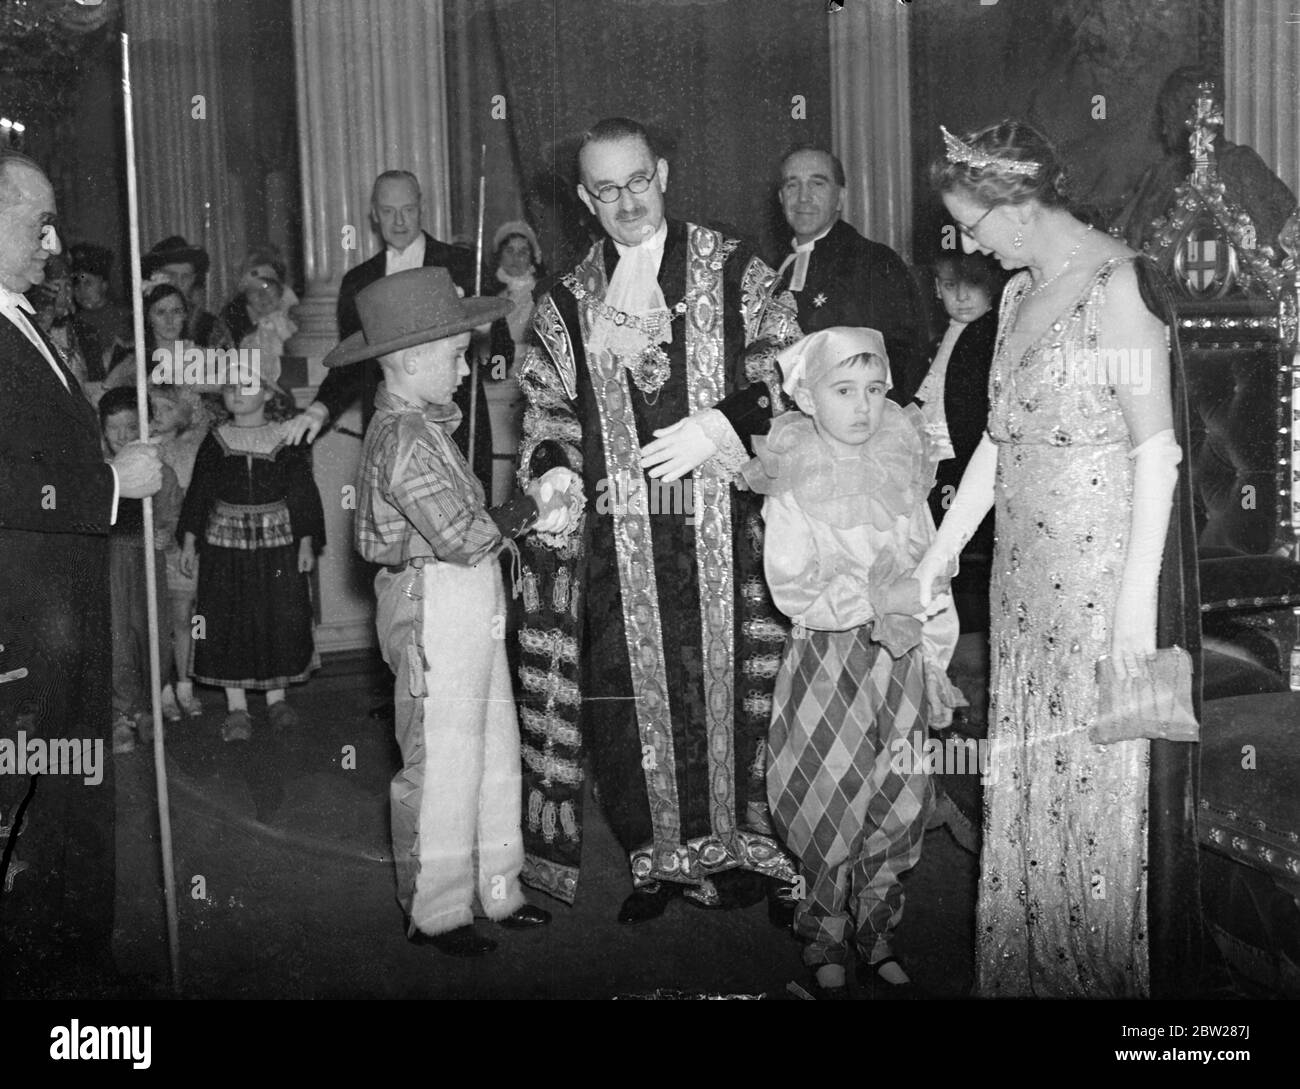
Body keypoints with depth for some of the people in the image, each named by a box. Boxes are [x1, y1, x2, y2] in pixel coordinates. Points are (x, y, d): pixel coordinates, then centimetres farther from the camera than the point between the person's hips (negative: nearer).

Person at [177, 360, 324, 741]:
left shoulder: (286, 439, -1)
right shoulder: (216, 441, 2)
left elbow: (303, 492, 1)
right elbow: (198, 492, 7)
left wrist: (306, 542, -3)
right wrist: (189, 540, 4)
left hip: (277, 540, -1)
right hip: (225, 542, 1)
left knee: (281, 617, 3)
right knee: (227, 621, 1)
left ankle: (276, 697, 21)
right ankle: (236, 707, 12)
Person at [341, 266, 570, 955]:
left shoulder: (424, 423, 13)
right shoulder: (404, 438, -19)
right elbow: (463, 537, -22)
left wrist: (528, 512, -2)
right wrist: (534, 504, -9)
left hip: (469, 603, 10)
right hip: (432, 607, -10)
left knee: (495, 751, 16)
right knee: (440, 764, 2)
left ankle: (494, 890, 29)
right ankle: (435, 912, 18)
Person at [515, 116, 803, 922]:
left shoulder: (733, 271, 4)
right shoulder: (567, 303, 12)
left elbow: (791, 372, -1)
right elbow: (548, 413, 15)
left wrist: (718, 427, -15)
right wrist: (551, 477, -2)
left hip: (722, 526, -2)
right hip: (617, 533, 2)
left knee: (724, 685, 1)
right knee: (625, 691, 3)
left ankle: (728, 843, 19)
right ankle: (655, 857, 18)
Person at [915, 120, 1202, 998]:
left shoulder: (1118, 285, -13)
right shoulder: (1020, 293, 10)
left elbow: (1156, 449, -15)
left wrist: (1137, 595, -18)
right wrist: (936, 560, 12)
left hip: (1104, 567, -7)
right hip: (1027, 574, 8)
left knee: (1104, 772, 4)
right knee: (1028, 769, 14)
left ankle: (1118, 968, 23)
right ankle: (1035, 963, 29)